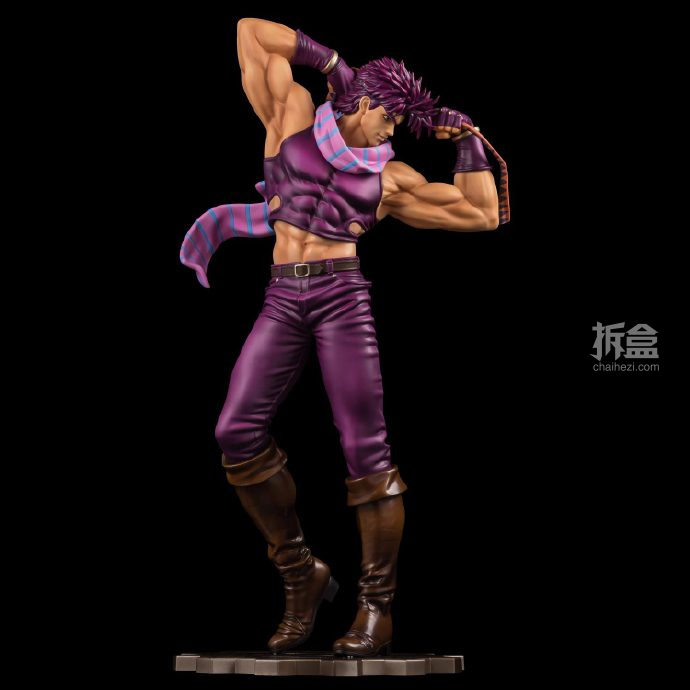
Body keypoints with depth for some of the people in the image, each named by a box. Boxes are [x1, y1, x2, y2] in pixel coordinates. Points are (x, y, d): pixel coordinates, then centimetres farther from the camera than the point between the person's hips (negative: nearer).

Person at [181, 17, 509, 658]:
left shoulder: (392, 177, 15)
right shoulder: (293, 114, 14)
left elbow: (483, 213, 15)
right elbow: (252, 32, 14)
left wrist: (467, 138, 17)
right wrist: (330, 60, 14)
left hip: (343, 297, -1)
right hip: (281, 299, 1)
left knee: (365, 449, -8)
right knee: (238, 432, -12)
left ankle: (376, 607, 3)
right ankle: (301, 576, 4)